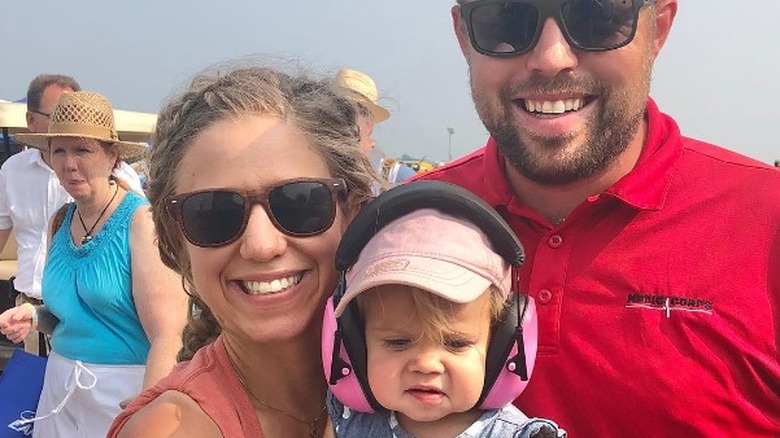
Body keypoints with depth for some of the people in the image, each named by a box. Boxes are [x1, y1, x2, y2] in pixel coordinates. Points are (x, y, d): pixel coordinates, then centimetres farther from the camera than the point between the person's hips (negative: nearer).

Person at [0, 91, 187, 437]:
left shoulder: (143, 221, -17)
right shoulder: (61, 221, 4)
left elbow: (168, 337, -23)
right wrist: (35, 316, -1)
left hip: (125, 391, -6)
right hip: (61, 391, 7)